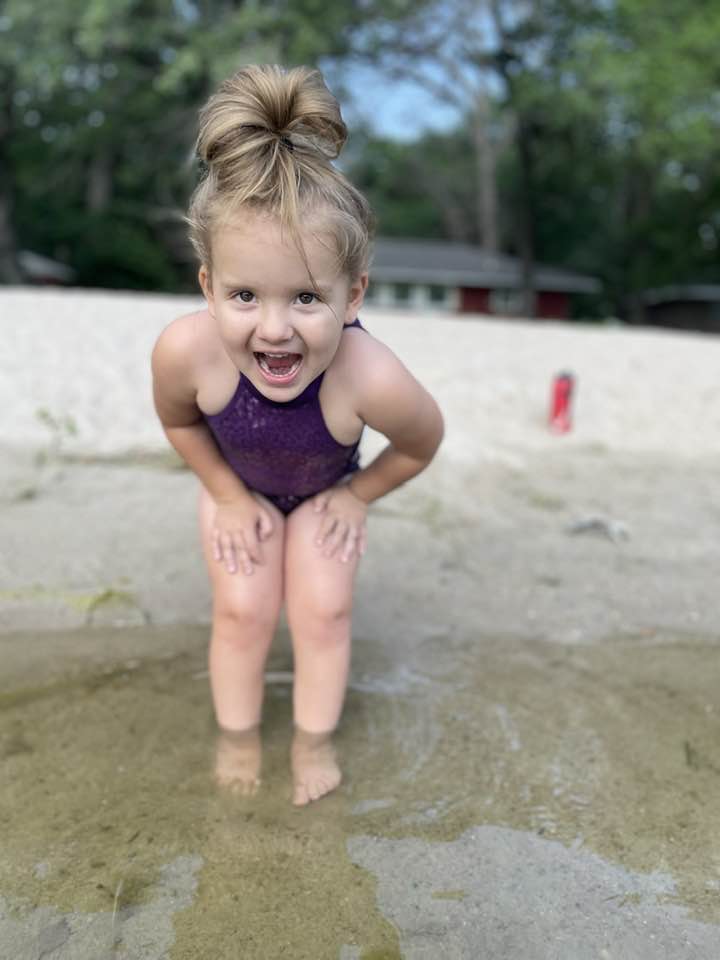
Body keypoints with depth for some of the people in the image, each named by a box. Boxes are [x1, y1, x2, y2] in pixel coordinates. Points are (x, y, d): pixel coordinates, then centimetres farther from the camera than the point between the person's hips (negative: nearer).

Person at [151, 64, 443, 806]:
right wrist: (228, 495, -8)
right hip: (237, 486, 1)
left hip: (325, 491, 0)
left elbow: (422, 444, -20)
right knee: (241, 608, 4)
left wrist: (357, 495, -8)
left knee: (323, 609, 3)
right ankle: (237, 739, 31)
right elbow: (178, 421, -15)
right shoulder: (184, 350, -42)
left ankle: (313, 743, 29)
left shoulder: (371, 379, -45)